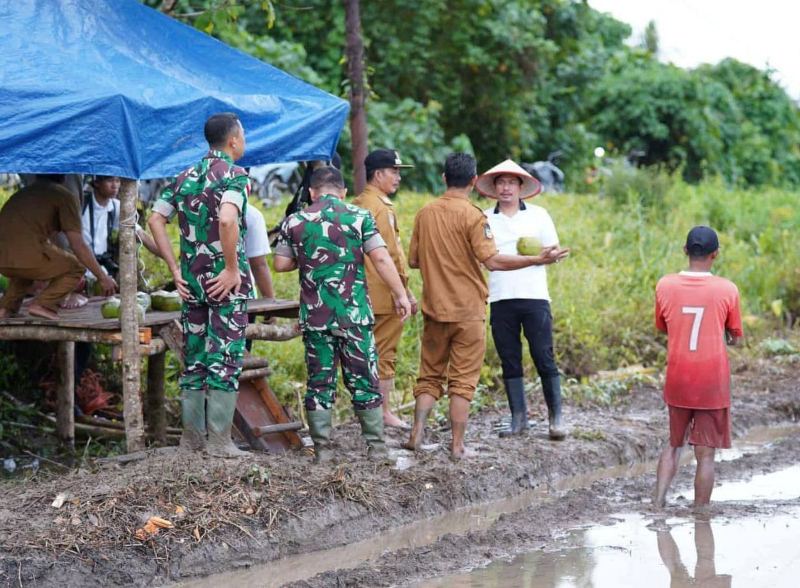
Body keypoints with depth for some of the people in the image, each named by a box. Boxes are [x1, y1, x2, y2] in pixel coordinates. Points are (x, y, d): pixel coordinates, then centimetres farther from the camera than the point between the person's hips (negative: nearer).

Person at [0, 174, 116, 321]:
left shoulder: (23, 193, 30)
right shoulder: (64, 196, 9)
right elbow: (78, 245, 1)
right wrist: (103, 278, 10)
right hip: (28, 254, -6)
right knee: (76, 268, 17)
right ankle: (42, 304, -3)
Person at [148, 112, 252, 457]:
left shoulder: (185, 177, 12)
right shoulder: (234, 175, -10)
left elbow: (156, 219, 8)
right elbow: (227, 220, -27)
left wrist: (175, 268, 8)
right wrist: (233, 268, -19)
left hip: (192, 278, 6)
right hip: (225, 281, -6)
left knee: (195, 357, 12)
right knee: (225, 357, -2)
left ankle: (192, 436, 16)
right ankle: (218, 440, -1)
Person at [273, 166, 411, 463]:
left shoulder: (295, 222, 3)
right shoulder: (360, 217, -2)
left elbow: (281, 264, 4)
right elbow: (381, 259, -8)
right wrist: (400, 294, -3)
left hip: (314, 315, 1)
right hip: (354, 313, -1)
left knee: (319, 380, 6)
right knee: (363, 380, 6)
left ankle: (322, 448, 5)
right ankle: (376, 446, 8)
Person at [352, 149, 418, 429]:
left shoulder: (358, 205, 14)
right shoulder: (381, 208, -15)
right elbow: (391, 254, -18)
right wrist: (406, 292, -12)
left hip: (365, 293, 9)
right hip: (385, 293, -9)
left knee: (371, 353, 14)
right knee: (385, 353, -4)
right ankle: (384, 413, 0)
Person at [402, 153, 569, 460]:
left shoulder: (425, 213, 3)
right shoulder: (472, 215, -13)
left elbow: (413, 260, 10)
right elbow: (493, 260, -21)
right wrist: (538, 260, -19)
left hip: (434, 308, 4)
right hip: (468, 310, -4)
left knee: (430, 375, 15)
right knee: (463, 380, 3)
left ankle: (417, 433, 5)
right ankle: (457, 445, 3)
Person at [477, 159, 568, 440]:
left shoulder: (538, 215, 7)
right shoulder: (484, 219, 10)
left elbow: (554, 252, 9)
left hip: (534, 297, -2)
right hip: (500, 299, 2)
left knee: (544, 358, -4)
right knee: (510, 361, 5)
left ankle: (555, 418, 2)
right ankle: (518, 417, 13)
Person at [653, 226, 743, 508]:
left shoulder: (665, 285, -4)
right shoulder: (727, 289, -9)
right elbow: (735, 338, 1)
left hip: (677, 382, 3)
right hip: (713, 384, -3)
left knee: (674, 445, 20)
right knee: (705, 454, 3)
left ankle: (657, 504, 8)